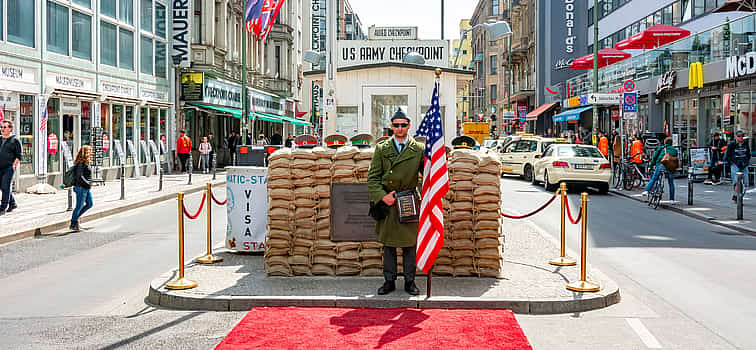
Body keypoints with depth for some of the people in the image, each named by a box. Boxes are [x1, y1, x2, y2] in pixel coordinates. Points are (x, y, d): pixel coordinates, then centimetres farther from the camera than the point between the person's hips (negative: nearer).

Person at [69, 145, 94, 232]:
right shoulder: (81, 163, -18)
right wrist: (88, 184, -22)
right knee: (79, 206, 0)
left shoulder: (86, 162, 11)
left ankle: (76, 217, 23)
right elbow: (79, 176, -25)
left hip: (86, 188, 9)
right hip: (81, 188, -9)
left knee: (89, 204, 13)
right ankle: (73, 224, 12)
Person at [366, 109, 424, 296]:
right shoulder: (381, 148, 5)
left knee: (410, 243, 5)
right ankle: (389, 281, 17)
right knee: (388, 243, 8)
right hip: (387, 202, 1)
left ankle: (409, 281, 16)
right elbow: (373, 177, 3)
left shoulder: (419, 149, 4)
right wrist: (382, 196, -10)